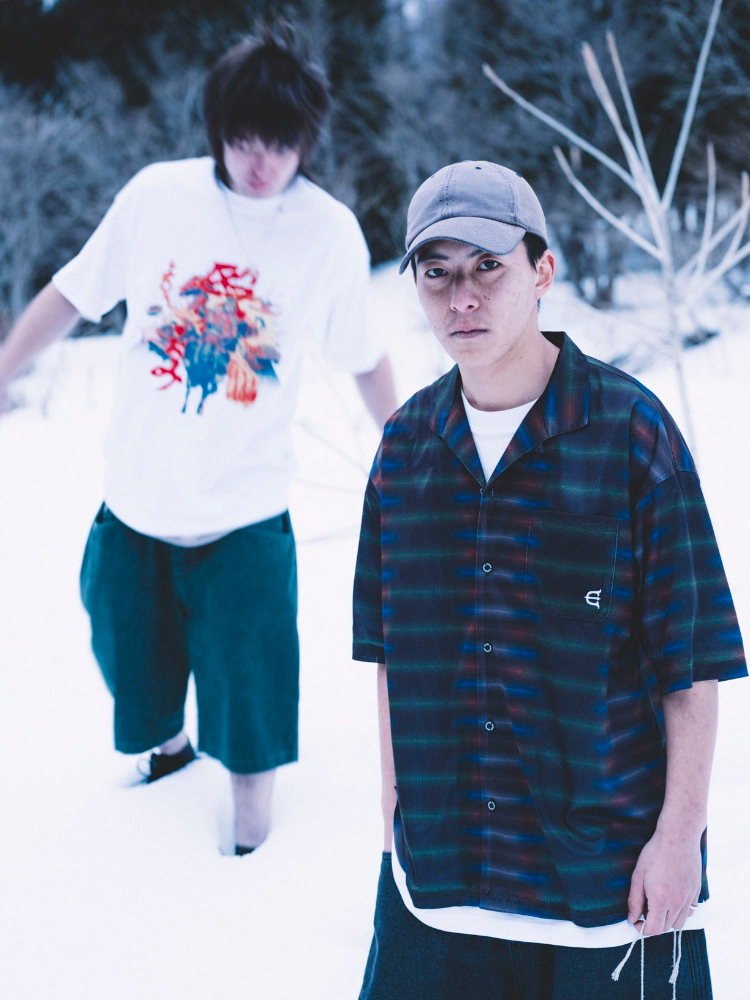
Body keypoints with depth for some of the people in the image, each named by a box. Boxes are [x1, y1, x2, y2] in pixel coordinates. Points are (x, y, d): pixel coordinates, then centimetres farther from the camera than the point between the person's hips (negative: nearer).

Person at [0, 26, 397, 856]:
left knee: (247, 699, 5)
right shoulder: (160, 194, -9)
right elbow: (71, 295, 2)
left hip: (244, 515, -2)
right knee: (136, 673, 20)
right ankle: (168, 743, 52)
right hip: (135, 501, 2)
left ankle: (249, 853, 27)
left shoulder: (332, 233, -10)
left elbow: (364, 361, 2)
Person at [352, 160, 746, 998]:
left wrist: (678, 835, -10)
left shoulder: (630, 429, -10)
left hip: (609, 864, -3)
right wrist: (394, 813, 9)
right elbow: (388, 649, 10)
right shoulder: (407, 442, 3)